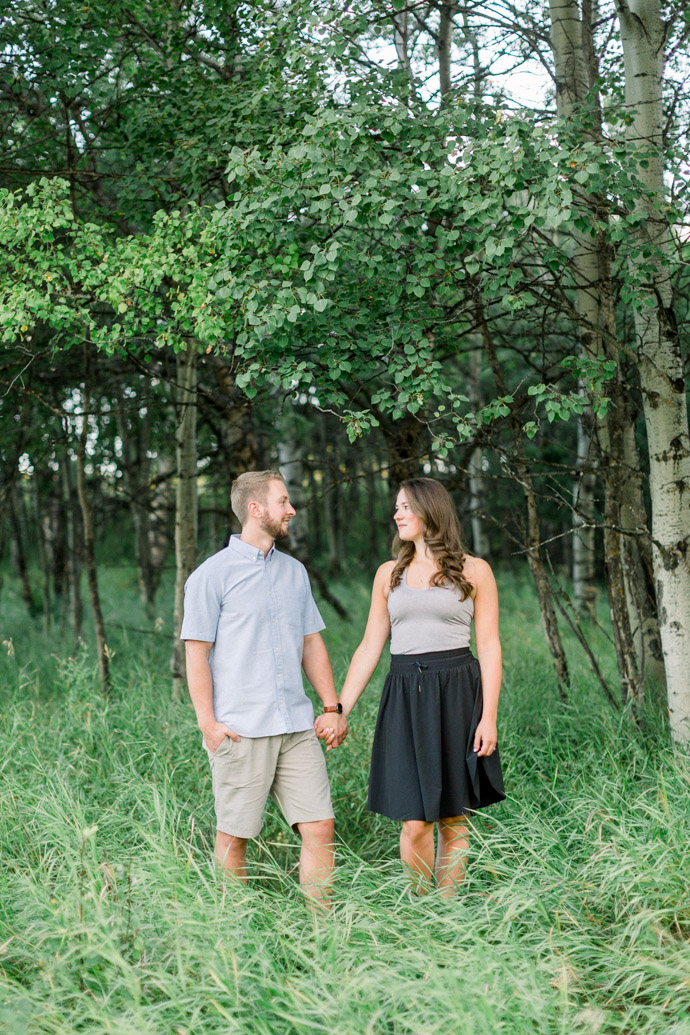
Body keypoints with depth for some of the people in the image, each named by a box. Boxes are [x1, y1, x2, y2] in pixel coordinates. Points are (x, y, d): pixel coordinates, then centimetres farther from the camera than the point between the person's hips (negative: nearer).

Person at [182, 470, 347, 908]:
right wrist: (208, 723, -11)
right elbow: (196, 653, -5)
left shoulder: (295, 571, 15)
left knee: (320, 827, 0)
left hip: (297, 726, 5)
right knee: (234, 837, 4)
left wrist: (333, 707, 12)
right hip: (241, 731, -5)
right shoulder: (213, 575, -3)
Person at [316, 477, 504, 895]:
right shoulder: (389, 574, 12)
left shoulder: (474, 571, 3)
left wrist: (489, 716, -8)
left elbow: (489, 648, 1)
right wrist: (338, 710, 6)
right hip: (405, 700, 2)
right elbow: (370, 647, 12)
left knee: (454, 819, 4)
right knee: (415, 823, -3)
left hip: (457, 696, -2)